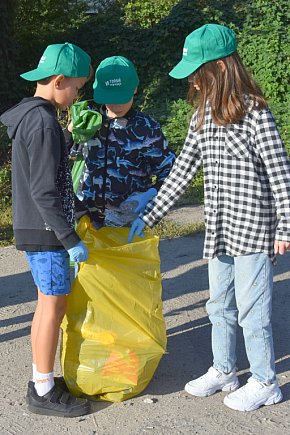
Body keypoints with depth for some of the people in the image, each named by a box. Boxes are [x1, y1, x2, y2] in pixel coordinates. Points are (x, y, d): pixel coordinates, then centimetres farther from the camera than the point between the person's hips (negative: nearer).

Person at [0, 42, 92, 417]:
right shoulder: (43, 122, -20)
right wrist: (71, 239, -19)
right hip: (45, 231, -10)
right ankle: (44, 393, 10)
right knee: (54, 305, -1)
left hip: (34, 228, 10)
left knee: (47, 302, 16)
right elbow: (44, 192, -23)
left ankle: (41, 379, 27)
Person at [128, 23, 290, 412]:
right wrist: (148, 216, 9)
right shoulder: (203, 115, 8)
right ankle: (224, 371, 35)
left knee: (252, 310, 2)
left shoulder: (255, 112, -13)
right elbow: (182, 171, 10)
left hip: (253, 229, -7)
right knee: (220, 305, 17)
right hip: (219, 229, 7)